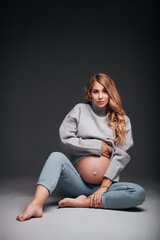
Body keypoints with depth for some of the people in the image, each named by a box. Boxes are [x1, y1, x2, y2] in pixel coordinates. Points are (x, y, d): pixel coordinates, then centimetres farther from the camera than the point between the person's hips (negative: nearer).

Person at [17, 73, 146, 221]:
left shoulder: (122, 120, 9)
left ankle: (85, 202, -26)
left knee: (139, 193, -25)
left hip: (107, 184, 1)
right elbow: (65, 138, -2)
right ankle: (36, 205, -43)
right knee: (57, 156, -27)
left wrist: (104, 186, -9)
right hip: (78, 184, 0)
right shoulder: (80, 110, 9)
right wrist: (97, 146, -7)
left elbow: (121, 156, 0)